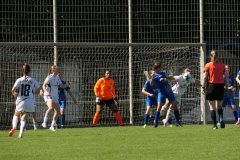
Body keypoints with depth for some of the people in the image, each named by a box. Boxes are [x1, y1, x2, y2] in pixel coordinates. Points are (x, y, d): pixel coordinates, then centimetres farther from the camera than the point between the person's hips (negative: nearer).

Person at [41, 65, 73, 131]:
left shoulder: (57, 78, 13)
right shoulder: (49, 77, -10)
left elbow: (62, 86, 19)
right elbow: (44, 86, -15)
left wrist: (68, 84, 1)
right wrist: (46, 92, -33)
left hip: (55, 97, 8)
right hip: (48, 96, -8)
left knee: (58, 111, 3)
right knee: (51, 107, -32)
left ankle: (52, 126, 13)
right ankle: (44, 122, -21)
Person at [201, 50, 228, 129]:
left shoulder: (208, 65, -3)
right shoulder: (222, 65, 5)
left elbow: (205, 77, -6)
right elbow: (226, 76, 4)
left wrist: (203, 87, -1)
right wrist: (227, 86, 11)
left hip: (211, 85, -3)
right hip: (220, 86, 3)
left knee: (212, 107, 5)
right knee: (218, 105, 19)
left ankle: (215, 125, 0)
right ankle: (221, 118, -8)